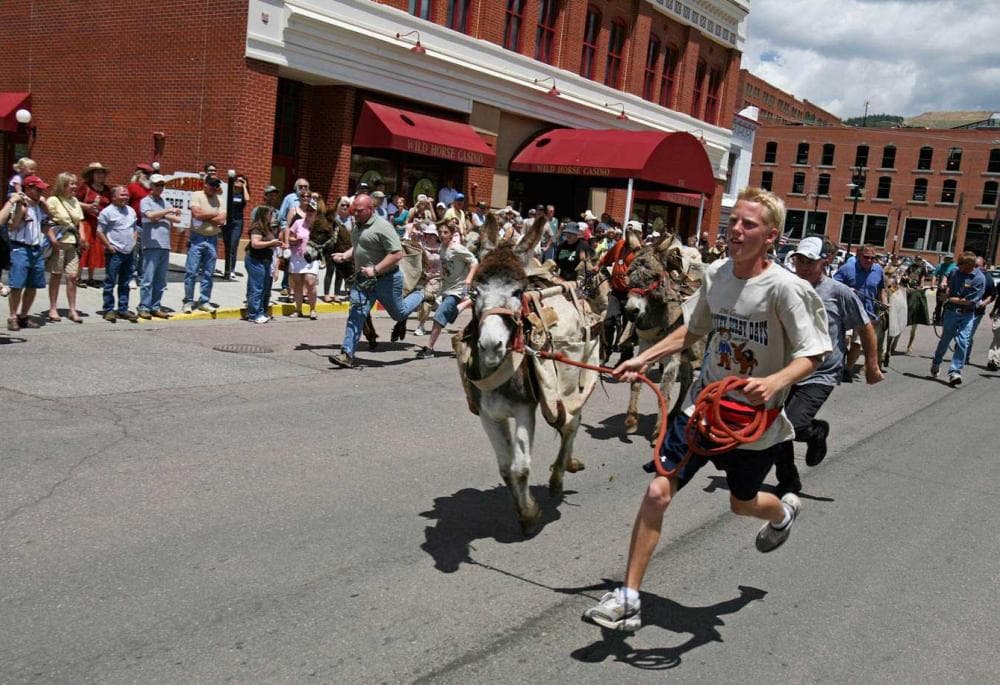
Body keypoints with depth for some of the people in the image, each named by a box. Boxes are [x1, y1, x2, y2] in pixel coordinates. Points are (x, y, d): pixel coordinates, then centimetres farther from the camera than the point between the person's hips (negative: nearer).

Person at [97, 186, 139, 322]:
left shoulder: (131, 211, 13)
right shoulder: (107, 212, -7)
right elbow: (100, 232, -7)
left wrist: (134, 242, 10)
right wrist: (108, 246, -12)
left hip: (129, 252, 7)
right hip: (114, 253, -6)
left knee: (125, 283, 11)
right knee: (110, 283, -2)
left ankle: (123, 309, 17)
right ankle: (108, 310, 3)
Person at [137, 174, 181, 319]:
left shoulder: (166, 203, 20)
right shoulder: (145, 201, 3)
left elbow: (177, 219, 9)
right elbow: (150, 215, -17)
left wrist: (161, 216, -3)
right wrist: (168, 211, -14)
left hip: (165, 246, 6)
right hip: (151, 246, -6)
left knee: (160, 280, 7)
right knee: (148, 279, -7)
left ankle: (156, 307, 12)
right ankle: (144, 308, -4)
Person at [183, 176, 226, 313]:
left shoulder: (219, 200, 9)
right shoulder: (196, 195, -1)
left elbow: (221, 220, -4)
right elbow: (197, 214, -16)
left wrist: (204, 216, -9)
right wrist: (214, 214, -6)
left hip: (212, 240, 4)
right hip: (197, 238, -4)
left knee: (208, 273, 8)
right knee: (191, 271, -3)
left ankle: (204, 301, 16)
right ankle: (188, 301, 5)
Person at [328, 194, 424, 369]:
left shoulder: (382, 226, -18)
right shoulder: (357, 226, 9)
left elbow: (397, 254, -23)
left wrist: (375, 270, -27)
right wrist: (345, 255, 7)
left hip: (386, 279, -6)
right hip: (363, 280, 6)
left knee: (398, 314, 14)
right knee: (356, 315, -7)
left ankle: (418, 295, 45)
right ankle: (347, 355, -9)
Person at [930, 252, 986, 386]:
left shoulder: (979, 278, -13)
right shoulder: (954, 271, -1)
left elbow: (969, 301, -15)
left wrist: (950, 299, -7)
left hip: (967, 315, -3)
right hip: (951, 312, 3)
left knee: (962, 342, -10)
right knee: (945, 339, 11)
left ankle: (955, 372, -7)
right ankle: (935, 364, 32)